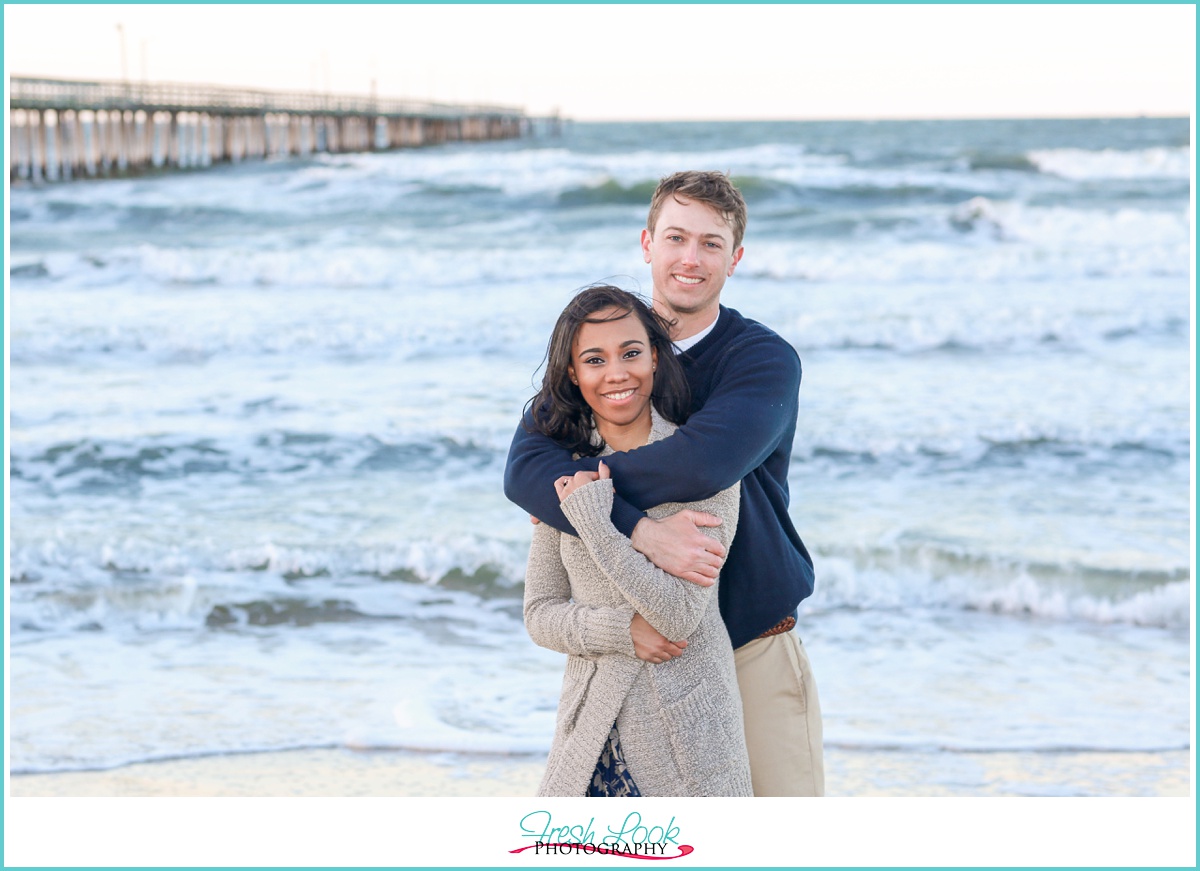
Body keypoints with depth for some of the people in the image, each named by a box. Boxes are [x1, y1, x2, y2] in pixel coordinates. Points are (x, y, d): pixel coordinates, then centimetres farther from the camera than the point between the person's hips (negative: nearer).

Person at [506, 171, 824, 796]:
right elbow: (523, 469, -15)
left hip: (754, 645, -2)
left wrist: (586, 481, -16)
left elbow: (704, 463, -29)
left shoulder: (766, 359, -8)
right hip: (641, 646, 2)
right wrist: (642, 532, -28)